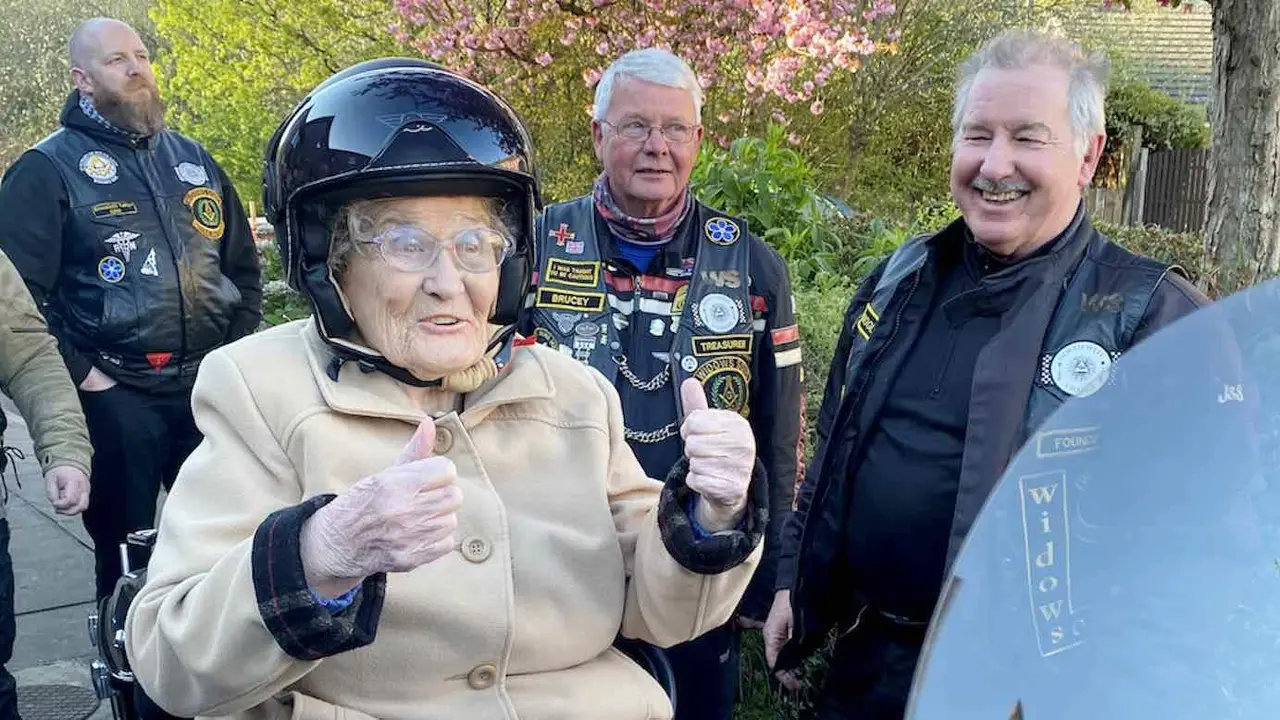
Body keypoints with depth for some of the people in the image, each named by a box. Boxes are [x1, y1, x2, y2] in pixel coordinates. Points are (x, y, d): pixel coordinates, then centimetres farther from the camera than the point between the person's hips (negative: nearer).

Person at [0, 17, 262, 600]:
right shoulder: (48, 169, -2)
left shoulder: (192, 159, 14)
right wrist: (81, 374, -11)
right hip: (114, 396, -4)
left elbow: (244, 265, 19)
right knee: (127, 554, 7)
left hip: (210, 388, 4)